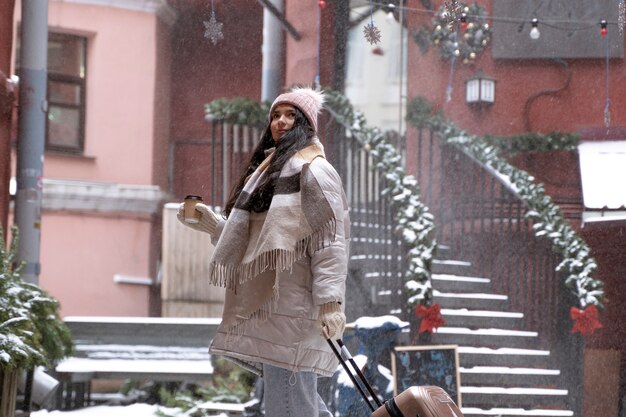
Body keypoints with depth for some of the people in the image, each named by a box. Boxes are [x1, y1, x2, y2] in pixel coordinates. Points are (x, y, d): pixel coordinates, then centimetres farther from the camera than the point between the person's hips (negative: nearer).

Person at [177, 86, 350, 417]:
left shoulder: (314, 171, -5)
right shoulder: (268, 171, 24)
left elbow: (330, 239, -14)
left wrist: (330, 301, -23)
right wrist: (213, 224, 13)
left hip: (294, 303, -10)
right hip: (268, 302, 10)